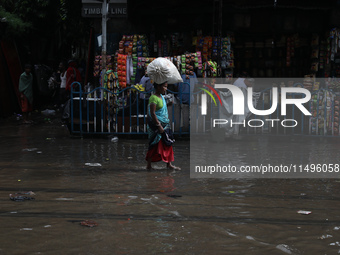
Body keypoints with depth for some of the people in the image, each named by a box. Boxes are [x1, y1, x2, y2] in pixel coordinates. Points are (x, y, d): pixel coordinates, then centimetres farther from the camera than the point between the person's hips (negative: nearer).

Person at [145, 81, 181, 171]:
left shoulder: (161, 96, 12)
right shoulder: (153, 98, -16)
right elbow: (152, 113, -21)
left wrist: (168, 104, 6)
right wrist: (159, 125, -23)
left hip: (164, 124, 9)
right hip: (156, 125, -9)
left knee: (167, 144, 10)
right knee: (155, 145, -4)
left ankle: (169, 164, 17)